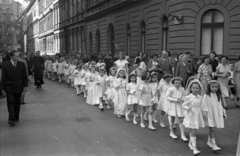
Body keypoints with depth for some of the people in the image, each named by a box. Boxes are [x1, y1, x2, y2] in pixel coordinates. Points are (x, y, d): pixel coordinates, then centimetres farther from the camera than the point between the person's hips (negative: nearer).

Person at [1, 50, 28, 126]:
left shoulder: (21, 64, 1)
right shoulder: (5, 65, -3)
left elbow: (25, 76, 4)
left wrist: (25, 86, -2)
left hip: (19, 87, 2)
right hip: (9, 88, -2)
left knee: (17, 103, 9)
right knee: (10, 103, -6)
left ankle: (16, 117, 21)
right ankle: (11, 119, -9)